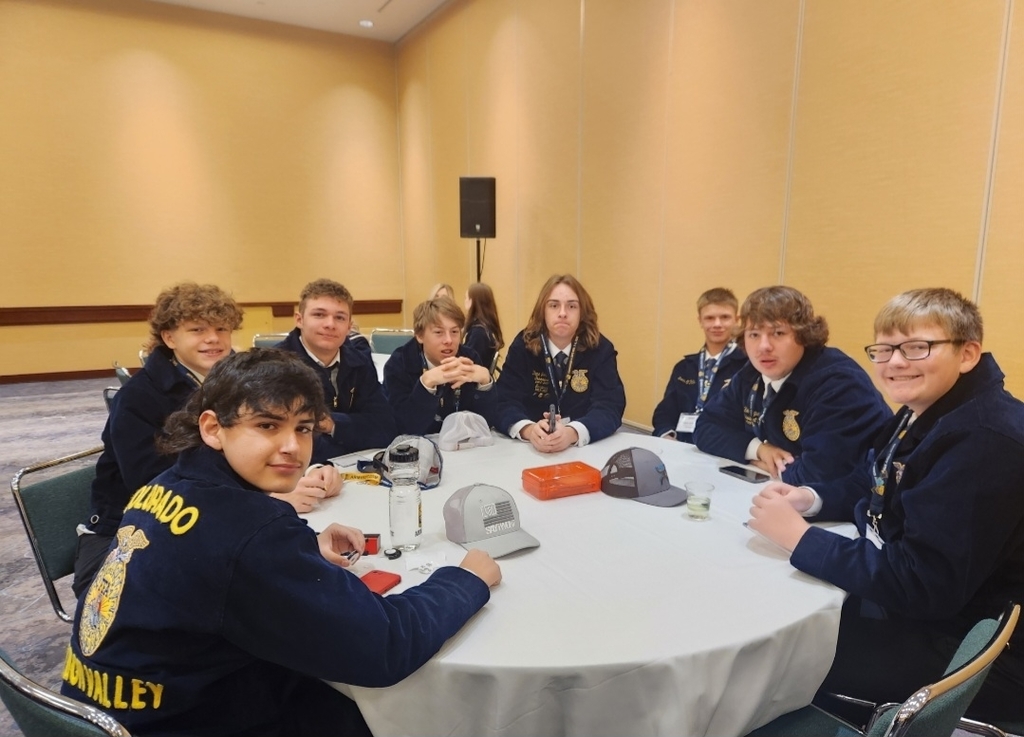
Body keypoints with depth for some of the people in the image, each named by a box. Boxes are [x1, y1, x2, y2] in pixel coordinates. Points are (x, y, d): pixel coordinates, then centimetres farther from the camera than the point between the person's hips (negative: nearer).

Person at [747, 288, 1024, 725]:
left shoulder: (986, 442, -27)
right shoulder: (922, 414, 4)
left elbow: (924, 584, -31)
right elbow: (867, 486, 17)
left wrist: (798, 536, -25)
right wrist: (809, 499, -4)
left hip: (967, 650, -9)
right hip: (906, 607, 9)